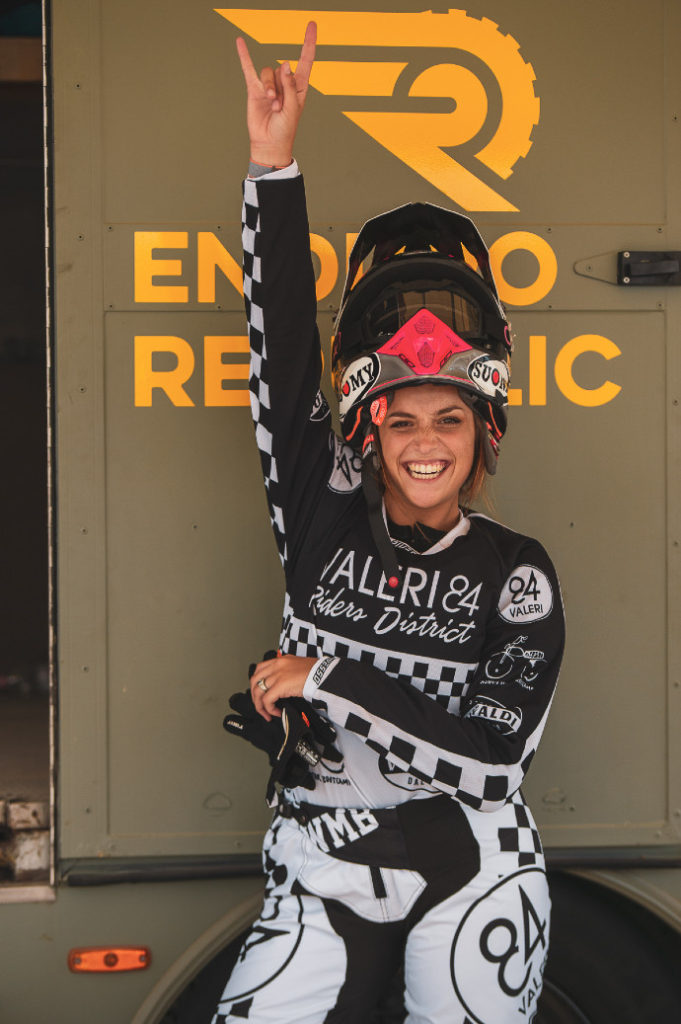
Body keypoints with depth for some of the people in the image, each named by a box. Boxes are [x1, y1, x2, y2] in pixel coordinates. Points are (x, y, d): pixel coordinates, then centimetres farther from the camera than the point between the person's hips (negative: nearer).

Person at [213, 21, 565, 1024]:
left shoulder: (515, 571, -4)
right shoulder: (325, 519, 0)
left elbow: (495, 750, -15)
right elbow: (282, 358, -7)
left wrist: (330, 678, -17)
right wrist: (274, 164, -13)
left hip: (471, 872, -1)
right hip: (325, 872, 1)